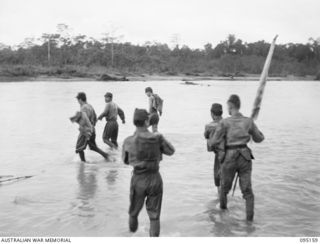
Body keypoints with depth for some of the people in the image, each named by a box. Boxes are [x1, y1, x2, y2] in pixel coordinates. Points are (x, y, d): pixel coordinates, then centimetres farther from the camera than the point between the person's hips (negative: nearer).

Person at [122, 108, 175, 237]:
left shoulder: (128, 141, -10)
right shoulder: (157, 138, -12)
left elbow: (125, 160, 5)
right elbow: (171, 151, 5)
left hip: (138, 179, 1)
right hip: (155, 178, -1)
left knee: (134, 211, 23)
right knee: (154, 215, 10)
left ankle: (132, 233, 47)